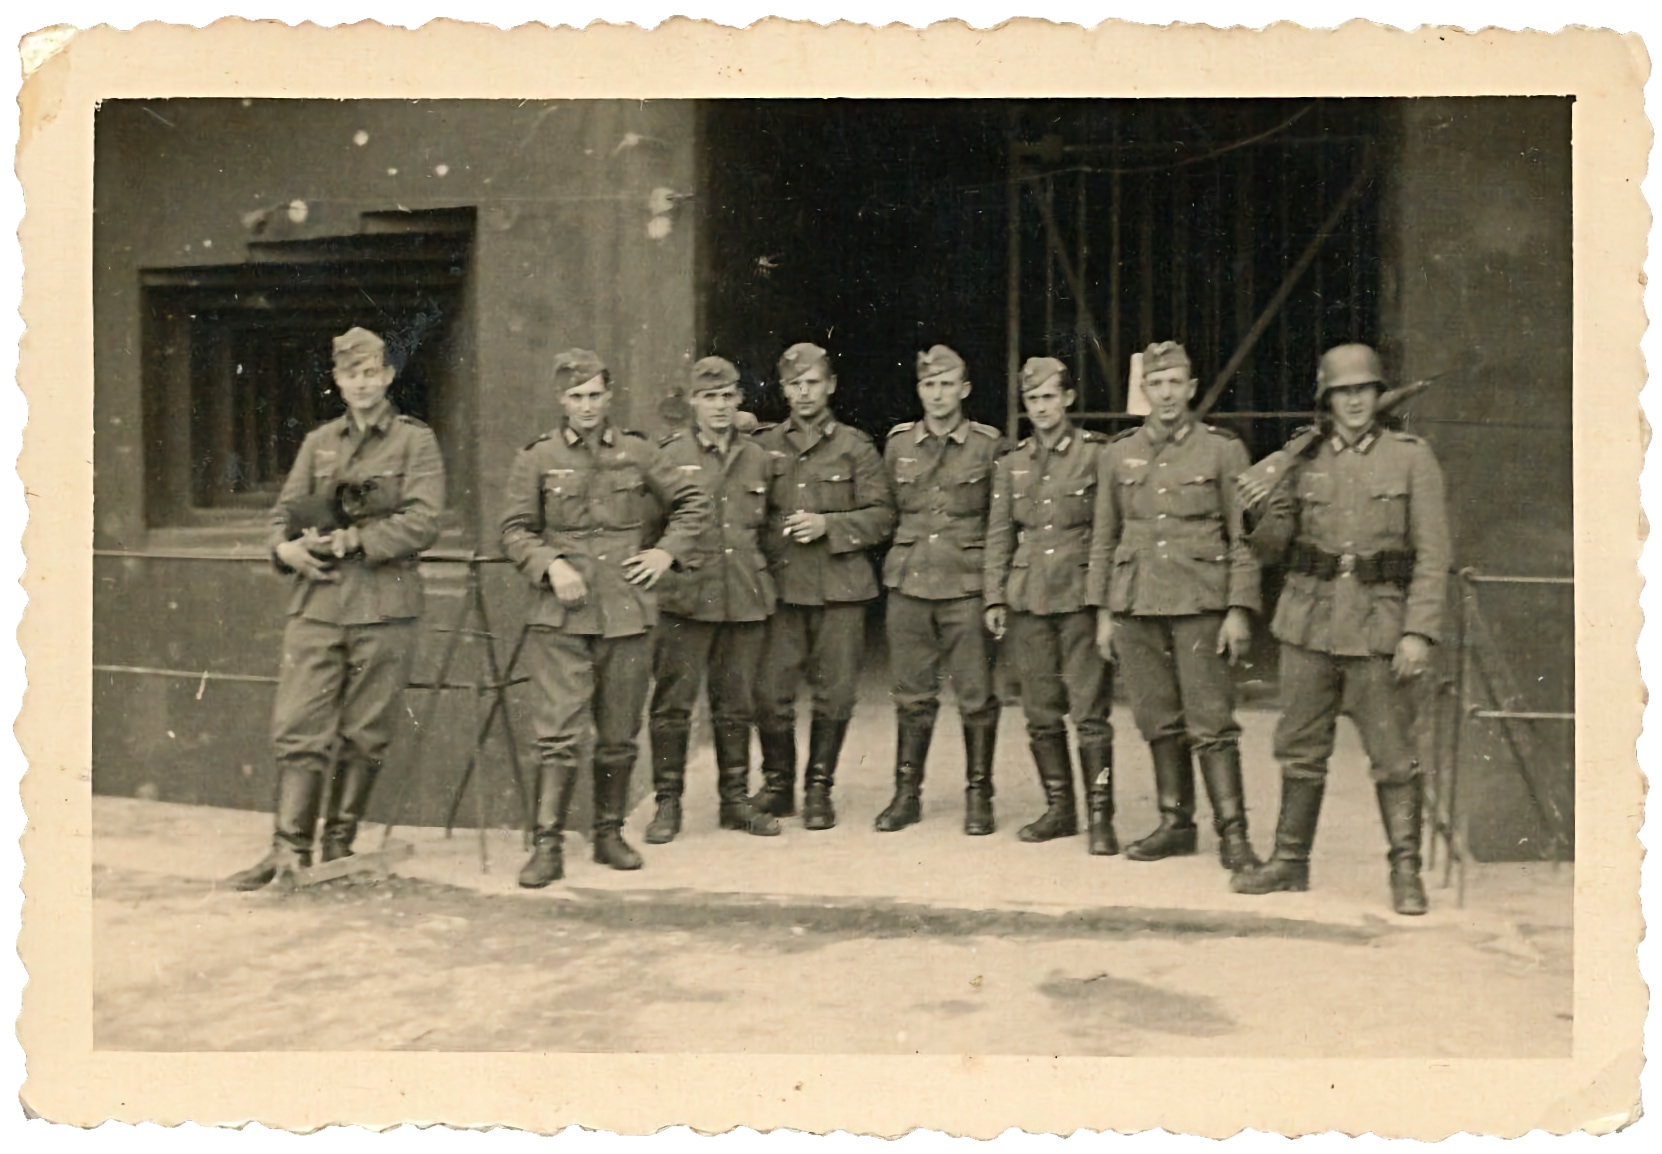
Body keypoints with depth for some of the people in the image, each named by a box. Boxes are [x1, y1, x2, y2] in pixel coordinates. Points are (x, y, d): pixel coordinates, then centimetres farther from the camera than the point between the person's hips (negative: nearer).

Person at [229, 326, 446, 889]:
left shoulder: (416, 441, 5)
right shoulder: (318, 442, 18)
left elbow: (423, 522, -7)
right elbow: (286, 508, 15)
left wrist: (352, 540, -14)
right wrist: (286, 546, -7)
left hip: (383, 607, -3)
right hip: (317, 603, 3)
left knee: (364, 735, 3)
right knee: (298, 727, -4)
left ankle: (339, 847, 14)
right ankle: (290, 848, -1)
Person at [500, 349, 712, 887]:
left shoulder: (638, 453, 8)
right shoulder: (537, 458, 3)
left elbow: (693, 501, 16)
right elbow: (514, 530, 5)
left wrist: (667, 551, 4)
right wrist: (550, 565, -12)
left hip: (628, 613, 2)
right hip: (562, 617, -2)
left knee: (619, 735, 10)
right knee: (559, 733, -8)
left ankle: (610, 833, 24)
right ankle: (547, 845, -2)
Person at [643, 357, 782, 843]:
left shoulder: (757, 459, 12)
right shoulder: (669, 456, 1)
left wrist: (764, 582, 15)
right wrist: (664, 561, -5)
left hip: (746, 601, 3)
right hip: (686, 600, -3)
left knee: (737, 706, 10)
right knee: (673, 702, -2)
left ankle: (735, 799, 21)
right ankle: (668, 803, 9)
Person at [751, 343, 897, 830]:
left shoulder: (855, 447, 6)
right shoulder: (764, 446, 10)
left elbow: (881, 517, 2)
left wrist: (828, 525, -10)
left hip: (841, 589, -1)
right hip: (780, 586, 1)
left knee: (834, 694, 3)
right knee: (772, 693, -2)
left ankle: (819, 789, 17)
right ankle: (778, 784, 17)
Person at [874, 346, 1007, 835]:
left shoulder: (989, 446, 1)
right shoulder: (898, 443, 8)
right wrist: (904, 558, 13)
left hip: (967, 589, -2)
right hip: (908, 588, 2)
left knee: (977, 697, 1)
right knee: (912, 697, 8)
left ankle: (978, 795, 14)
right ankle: (907, 794, 18)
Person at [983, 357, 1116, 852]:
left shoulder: (1096, 453, 1)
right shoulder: (1011, 463, 13)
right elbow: (999, 534, 14)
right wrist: (994, 597, 6)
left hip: (1081, 595, -4)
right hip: (1028, 600, 4)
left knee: (1089, 714, -6)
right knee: (1041, 714, 8)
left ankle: (1100, 817, 1)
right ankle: (1059, 809, 20)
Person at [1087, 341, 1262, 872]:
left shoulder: (1222, 449, 2)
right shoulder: (1120, 453, 10)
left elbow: (1244, 538, 0)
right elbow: (1104, 539, 14)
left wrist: (1240, 609, -7)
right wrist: (1103, 612, 10)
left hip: (1199, 604, -3)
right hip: (1136, 604, 3)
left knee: (1210, 722, -4)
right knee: (1159, 723, 9)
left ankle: (1233, 833, 3)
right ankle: (1176, 823, 20)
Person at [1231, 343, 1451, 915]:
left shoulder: (1412, 456, 1)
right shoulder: (1305, 460, 8)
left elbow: (1432, 554, -3)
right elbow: (1269, 535, 16)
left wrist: (1418, 632, -11)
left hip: (1379, 625, -3)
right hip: (1310, 622, 3)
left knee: (1392, 754, -1)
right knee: (1301, 746, 9)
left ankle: (1406, 872, 10)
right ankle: (1290, 860, 20)